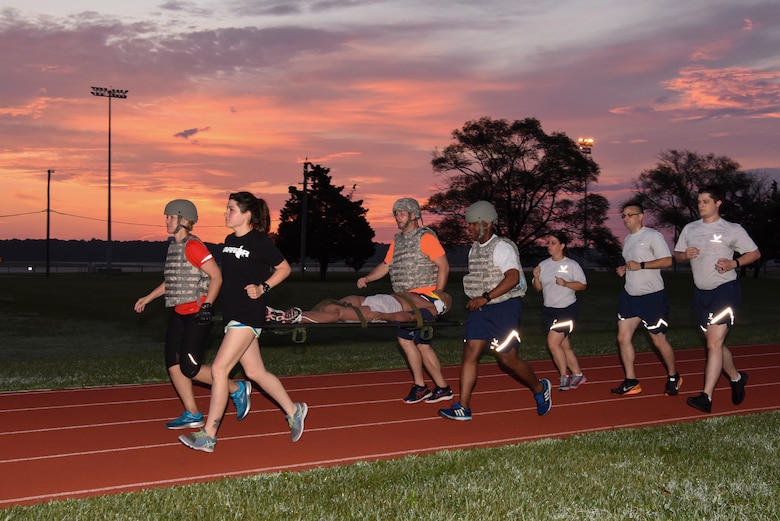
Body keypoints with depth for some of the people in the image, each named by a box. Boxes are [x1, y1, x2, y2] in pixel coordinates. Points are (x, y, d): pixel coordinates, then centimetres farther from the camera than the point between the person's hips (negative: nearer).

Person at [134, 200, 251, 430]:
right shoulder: (173, 246, 13)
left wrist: (207, 305, -22)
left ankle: (237, 388, 10)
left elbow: (217, 276, -17)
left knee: (190, 369, -8)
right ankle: (192, 415, 15)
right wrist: (148, 298, 24)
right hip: (179, 314, 9)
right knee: (173, 365, 5)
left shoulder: (193, 246, -15)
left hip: (196, 315, -9)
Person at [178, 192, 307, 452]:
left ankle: (208, 436, -3)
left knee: (219, 369, -11)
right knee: (255, 372, 14)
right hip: (232, 314, 9)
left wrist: (262, 288, -14)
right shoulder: (229, 241, 11)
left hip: (248, 316, -9)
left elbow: (284, 268, -4)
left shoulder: (259, 242, -12)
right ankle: (294, 411, 30)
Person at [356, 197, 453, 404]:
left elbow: (444, 266, -12)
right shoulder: (397, 240, 15)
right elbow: (386, 265, 21)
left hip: (423, 298, -8)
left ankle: (419, 386, 5)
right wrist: (366, 279, 7)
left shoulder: (425, 237, -9)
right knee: (421, 343, 8)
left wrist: (438, 294, -17)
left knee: (405, 339, -9)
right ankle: (442, 387, 16)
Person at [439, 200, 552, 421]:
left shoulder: (502, 247, -12)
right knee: (470, 352, -4)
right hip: (480, 309, 7)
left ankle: (540, 388, 26)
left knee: (508, 358, -1)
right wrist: (475, 301, 12)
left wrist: (486, 297, -25)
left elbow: (513, 278, -22)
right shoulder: (474, 250, 13)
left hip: (505, 307, -7)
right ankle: (463, 407, -3)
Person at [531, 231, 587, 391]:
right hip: (549, 310, 6)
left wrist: (565, 283, -20)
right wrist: (536, 277, -9)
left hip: (567, 309, -6)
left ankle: (564, 377, 1)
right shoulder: (543, 265, 8)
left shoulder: (572, 265, -6)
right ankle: (578, 375, 25)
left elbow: (583, 285, -6)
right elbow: (538, 288, 11)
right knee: (564, 346, 11)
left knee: (553, 343, -14)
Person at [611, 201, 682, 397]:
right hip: (629, 295, 8)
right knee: (623, 338, 1)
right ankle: (631, 382, 9)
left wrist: (641, 265, -23)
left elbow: (667, 261, -18)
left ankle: (673, 377, 24)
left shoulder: (653, 236, -11)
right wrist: (624, 269, 6)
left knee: (659, 340, 2)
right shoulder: (628, 239, 14)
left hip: (652, 296, -8)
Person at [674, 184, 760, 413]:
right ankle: (736, 378, 40)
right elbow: (676, 255, 15)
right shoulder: (689, 229, 9)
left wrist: (734, 263, -17)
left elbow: (755, 253, 1)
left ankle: (706, 397, -15)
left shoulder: (732, 230, -5)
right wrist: (685, 254, -9)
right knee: (716, 344, 16)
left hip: (725, 290, -6)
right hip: (701, 292, 6)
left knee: (714, 344, -14)